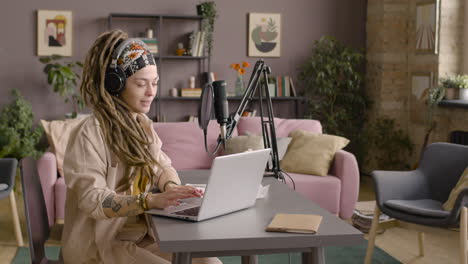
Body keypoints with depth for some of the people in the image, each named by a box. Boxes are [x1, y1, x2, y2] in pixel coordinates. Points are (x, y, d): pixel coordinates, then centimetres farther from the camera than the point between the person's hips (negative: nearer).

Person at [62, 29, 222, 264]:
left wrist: (171, 187, -8)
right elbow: (91, 200, -24)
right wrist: (152, 200, -37)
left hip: (142, 235, 8)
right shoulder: (90, 132, -17)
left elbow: (163, 167, 17)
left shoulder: (142, 124, 9)